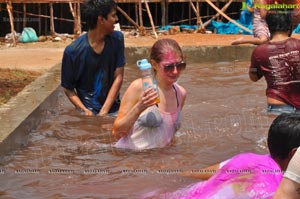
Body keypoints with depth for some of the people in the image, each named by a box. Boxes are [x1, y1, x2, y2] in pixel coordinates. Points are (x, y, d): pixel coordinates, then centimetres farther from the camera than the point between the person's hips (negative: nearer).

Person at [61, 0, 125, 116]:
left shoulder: (117, 39, -3)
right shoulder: (73, 51, -12)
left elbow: (118, 77, -4)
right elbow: (68, 88, -2)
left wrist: (104, 112, -11)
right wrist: (85, 111, -16)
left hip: (112, 109, 3)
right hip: (88, 110, -3)